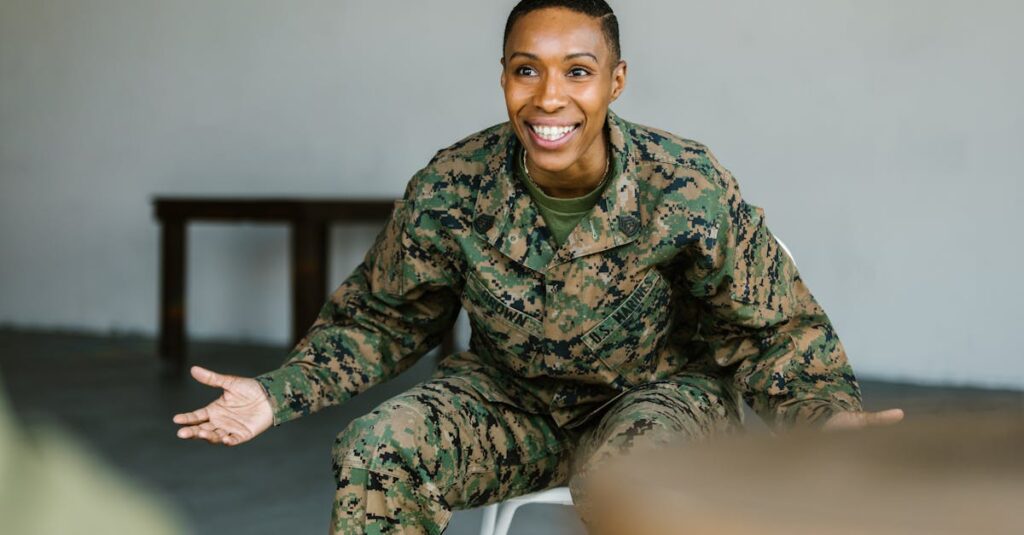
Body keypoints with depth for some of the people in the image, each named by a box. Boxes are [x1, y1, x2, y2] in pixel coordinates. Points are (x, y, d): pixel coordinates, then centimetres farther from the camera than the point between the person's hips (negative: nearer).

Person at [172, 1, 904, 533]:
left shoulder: (689, 191, -21)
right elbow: (382, 318, 0)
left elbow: (774, 333, -10)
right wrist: (277, 394, -14)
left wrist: (838, 417, -30)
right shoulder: (451, 189, -15)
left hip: (661, 391, -2)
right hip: (510, 396, 3)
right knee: (376, 455, -22)